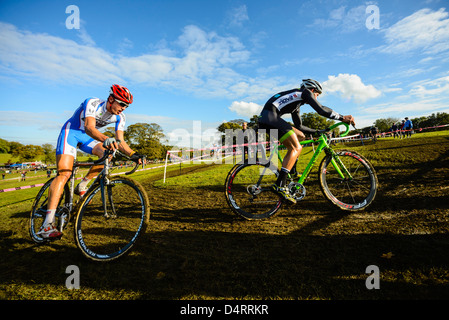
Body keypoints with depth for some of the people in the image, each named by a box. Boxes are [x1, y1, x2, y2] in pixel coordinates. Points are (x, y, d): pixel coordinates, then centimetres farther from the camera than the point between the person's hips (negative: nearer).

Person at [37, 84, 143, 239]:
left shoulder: (120, 117, -10)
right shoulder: (92, 103, -27)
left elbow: (120, 141, -13)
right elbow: (89, 127, -43)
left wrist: (133, 154, -30)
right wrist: (106, 139, -62)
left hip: (86, 137, 6)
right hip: (70, 132, -6)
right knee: (64, 173, -20)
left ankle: (82, 186, -2)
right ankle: (47, 224, -22)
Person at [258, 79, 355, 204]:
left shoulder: (296, 100, 33)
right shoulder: (305, 92, 7)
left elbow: (299, 126, 35)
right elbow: (321, 110, -6)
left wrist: (317, 132, 36)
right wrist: (343, 118, 2)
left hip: (264, 119, 10)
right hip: (270, 116, -10)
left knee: (300, 136, 19)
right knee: (296, 148, -12)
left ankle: (292, 172, 18)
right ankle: (280, 185, -22)